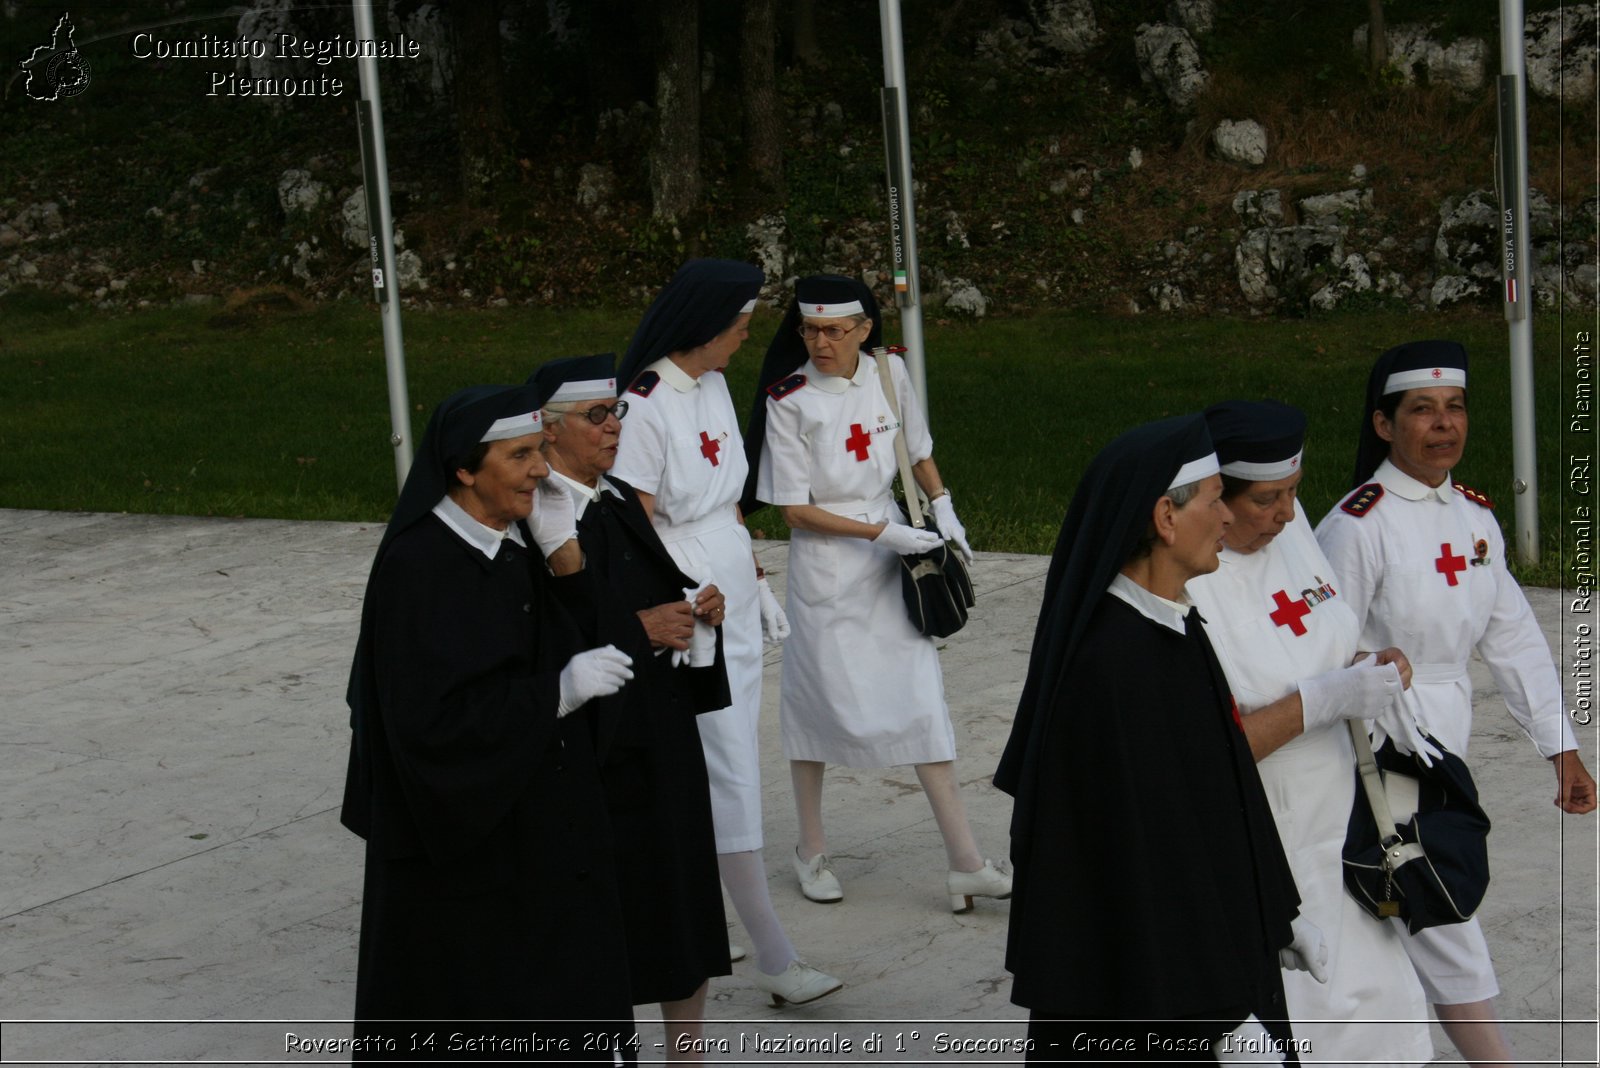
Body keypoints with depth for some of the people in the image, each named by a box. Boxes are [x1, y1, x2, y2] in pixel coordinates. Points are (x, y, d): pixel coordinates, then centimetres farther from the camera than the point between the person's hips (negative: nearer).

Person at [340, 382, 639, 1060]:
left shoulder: (519, 546, 4)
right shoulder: (418, 567, -19)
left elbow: (588, 642, 3)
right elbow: (433, 716, -24)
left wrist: (560, 546, -8)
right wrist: (557, 692, -23)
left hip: (537, 826, 8)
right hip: (460, 836, -7)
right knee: (467, 1019, 3)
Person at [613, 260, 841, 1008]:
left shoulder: (714, 387, 9)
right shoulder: (646, 406, -17)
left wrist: (758, 582, 18)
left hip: (733, 596, 9)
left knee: (733, 762, 11)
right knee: (731, 774, -6)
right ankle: (775, 959, -1)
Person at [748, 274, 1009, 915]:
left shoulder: (889, 374, 0)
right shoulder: (788, 400, -13)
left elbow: (919, 451, 16)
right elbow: (794, 508, -12)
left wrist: (942, 508, -1)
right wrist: (881, 533, -16)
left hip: (892, 552, 3)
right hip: (825, 563, -3)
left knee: (922, 701, 0)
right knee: (820, 700, 5)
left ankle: (965, 863, 1)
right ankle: (812, 852, 24)